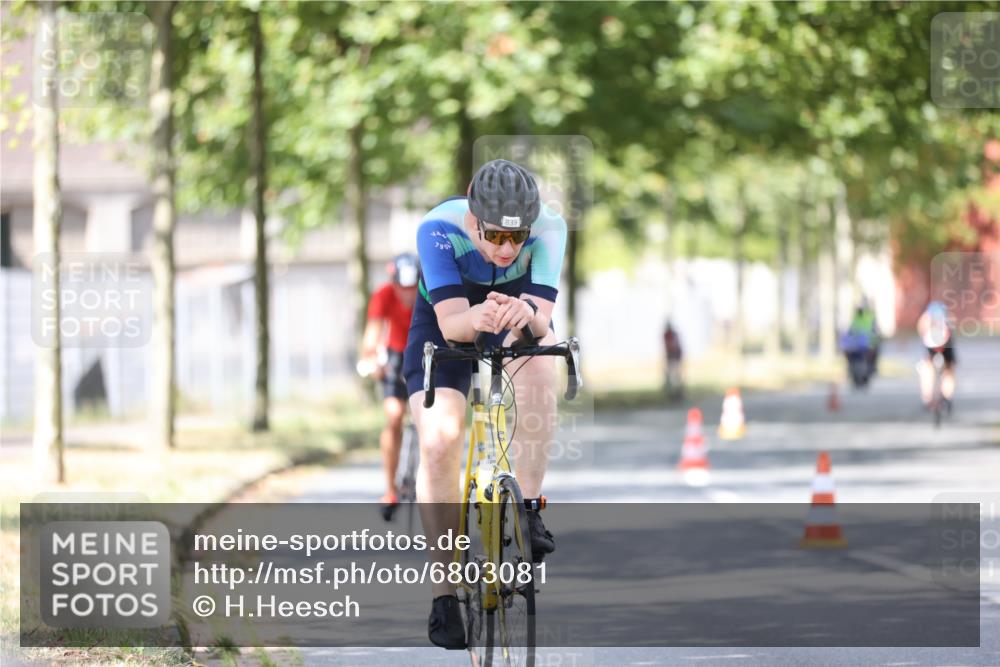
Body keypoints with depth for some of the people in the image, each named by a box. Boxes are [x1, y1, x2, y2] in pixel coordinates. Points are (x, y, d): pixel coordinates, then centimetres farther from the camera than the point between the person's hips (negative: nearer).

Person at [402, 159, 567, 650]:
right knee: (438, 441, -19)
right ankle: (444, 591, -11)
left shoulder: (548, 228, -30)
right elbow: (450, 322, -40)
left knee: (538, 360, -34)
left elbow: (543, 317, -38)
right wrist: (475, 319, -63)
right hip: (445, 331, -1)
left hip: (518, 328, 1)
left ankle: (527, 512, -26)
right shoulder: (439, 229, -33)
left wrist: (526, 315, -61)